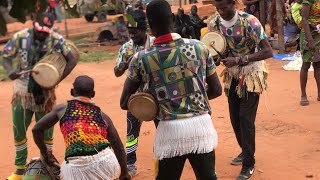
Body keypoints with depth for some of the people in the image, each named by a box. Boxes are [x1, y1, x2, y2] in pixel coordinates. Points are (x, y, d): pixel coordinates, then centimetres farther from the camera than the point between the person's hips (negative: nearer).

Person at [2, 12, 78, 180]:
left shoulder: (56, 40, -13)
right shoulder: (20, 37, -11)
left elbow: (72, 59, -13)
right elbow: (6, 58, -5)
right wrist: (10, 70, -28)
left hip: (45, 92, -1)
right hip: (22, 91, 1)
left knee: (46, 130, 10)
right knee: (19, 130, 10)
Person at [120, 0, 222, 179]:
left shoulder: (141, 59, -4)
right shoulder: (199, 47, 0)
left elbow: (124, 103, 4)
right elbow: (216, 90, 8)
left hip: (170, 131, -1)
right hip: (201, 125, 2)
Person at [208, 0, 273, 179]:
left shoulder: (249, 21, -23)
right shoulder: (214, 24, -8)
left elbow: (268, 51, -25)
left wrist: (239, 60, -33)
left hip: (251, 75, -5)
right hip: (232, 75, 5)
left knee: (246, 118, -8)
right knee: (234, 117, 11)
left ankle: (249, 164, 3)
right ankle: (246, 151, 34)